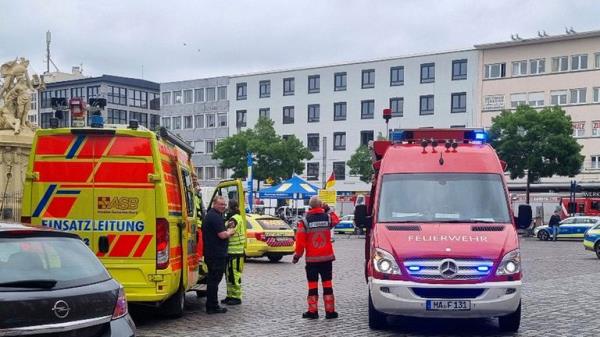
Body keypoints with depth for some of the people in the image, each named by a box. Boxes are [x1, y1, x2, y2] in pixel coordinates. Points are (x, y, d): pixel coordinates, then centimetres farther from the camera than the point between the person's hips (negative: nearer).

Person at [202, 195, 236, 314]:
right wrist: (230, 232, -2)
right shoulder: (216, 217, -17)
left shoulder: (210, 215, 17)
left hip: (210, 253, 11)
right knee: (214, 279, -5)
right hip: (217, 254, -11)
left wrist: (227, 232, 10)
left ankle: (211, 305, 24)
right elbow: (222, 235, -22)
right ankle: (212, 307, -1)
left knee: (212, 279, 16)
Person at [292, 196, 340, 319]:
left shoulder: (304, 221, -8)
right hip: (327, 258, 1)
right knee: (327, 284, 6)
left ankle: (312, 311, 6)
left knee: (312, 285, 5)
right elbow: (336, 220, 22)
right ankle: (330, 311, 8)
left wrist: (297, 254, 4)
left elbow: (300, 240, -7)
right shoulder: (328, 217, -3)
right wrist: (328, 210, 29)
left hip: (311, 259, -1)